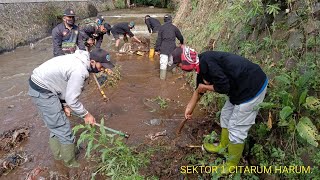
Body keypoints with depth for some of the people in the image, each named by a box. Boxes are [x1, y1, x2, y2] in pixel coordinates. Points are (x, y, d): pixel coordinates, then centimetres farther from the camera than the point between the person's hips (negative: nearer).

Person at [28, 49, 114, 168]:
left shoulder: (79, 60, 3)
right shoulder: (80, 71, -26)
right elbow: (72, 100, -21)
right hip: (42, 91, -10)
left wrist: (65, 105, 6)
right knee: (62, 127, -2)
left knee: (55, 124, 20)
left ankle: (58, 154, 37)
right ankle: (71, 163, 14)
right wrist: (86, 115, -7)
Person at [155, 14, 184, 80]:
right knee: (171, 61, 21)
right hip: (172, 47, 2)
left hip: (164, 47, -2)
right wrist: (181, 42, 39)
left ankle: (162, 77, -9)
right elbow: (180, 36, 18)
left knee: (163, 63, -6)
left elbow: (159, 39, -1)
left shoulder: (161, 27, 4)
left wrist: (157, 49, 1)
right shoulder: (174, 27, 8)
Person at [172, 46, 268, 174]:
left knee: (236, 128, 1)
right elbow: (199, 89, 21)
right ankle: (223, 147, 42)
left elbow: (223, 87, -24)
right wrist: (190, 108, 28)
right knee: (226, 115, 22)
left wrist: (205, 87, -6)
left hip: (253, 87, -10)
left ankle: (231, 166, 20)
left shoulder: (205, 62, -25)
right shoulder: (202, 64, 7)